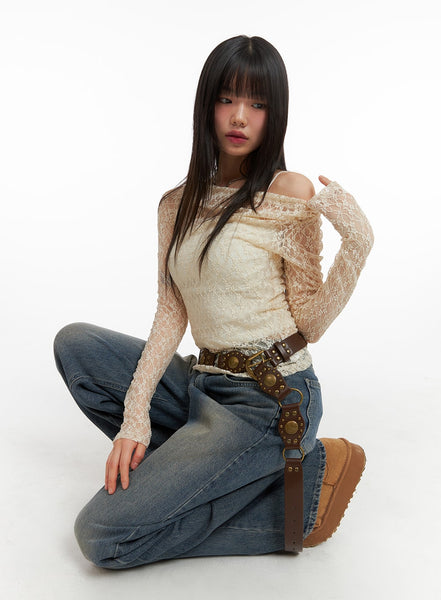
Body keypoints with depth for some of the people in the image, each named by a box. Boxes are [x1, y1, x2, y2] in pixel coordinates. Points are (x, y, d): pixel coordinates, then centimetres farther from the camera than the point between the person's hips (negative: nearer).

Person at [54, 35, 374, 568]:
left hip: (271, 400, -7)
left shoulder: (292, 195, -9)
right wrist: (135, 415, -8)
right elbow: (171, 314, 3)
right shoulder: (178, 205, 9)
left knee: (101, 535, -13)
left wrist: (356, 243, -22)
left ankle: (297, 490, -3)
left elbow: (307, 327, -8)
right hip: (203, 385, 7)